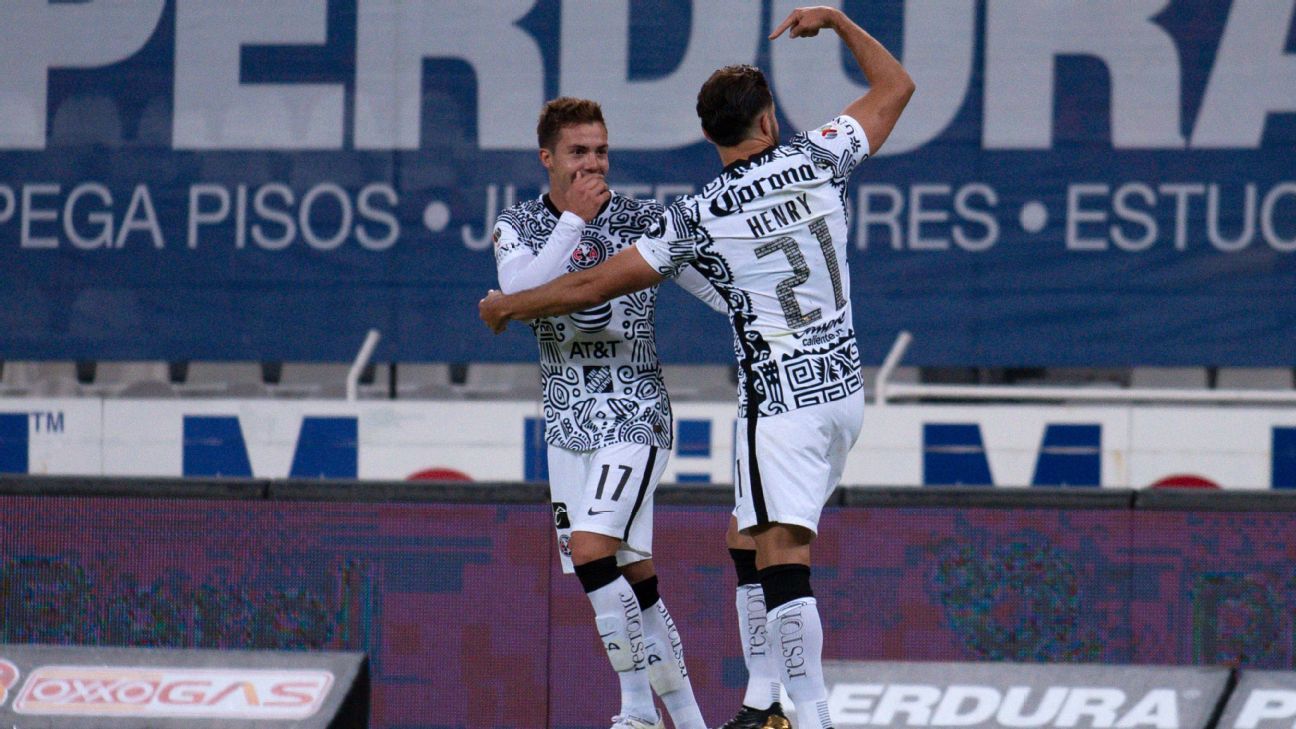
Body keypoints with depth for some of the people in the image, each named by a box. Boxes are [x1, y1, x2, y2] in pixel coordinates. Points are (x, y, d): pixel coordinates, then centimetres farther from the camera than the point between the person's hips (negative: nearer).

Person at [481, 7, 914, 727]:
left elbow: (593, 286, -2)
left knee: (781, 558, -11)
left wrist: (507, 305, 14)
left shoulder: (699, 216, -9)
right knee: (753, 537, 19)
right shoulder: (819, 159, 0)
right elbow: (896, 85, 16)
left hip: (781, 401, -6)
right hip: (845, 388, 6)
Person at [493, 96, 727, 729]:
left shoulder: (644, 221, -3)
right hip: (568, 424, 4)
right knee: (632, 575, 5)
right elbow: (521, 292, -16)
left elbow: (723, 289, 3)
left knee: (592, 552, -19)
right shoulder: (518, 228, 4)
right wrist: (574, 219, -20)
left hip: (635, 416, -4)